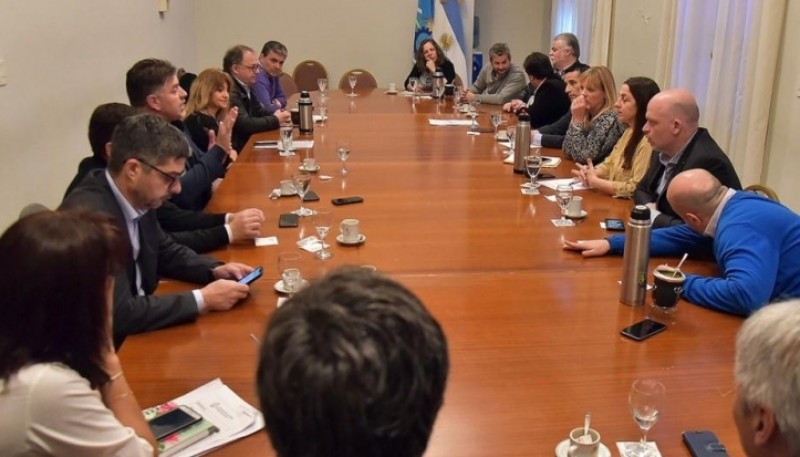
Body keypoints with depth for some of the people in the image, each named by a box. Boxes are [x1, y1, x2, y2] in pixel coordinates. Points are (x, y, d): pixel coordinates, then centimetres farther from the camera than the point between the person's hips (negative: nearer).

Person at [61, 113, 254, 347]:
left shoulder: (136, 198, -4)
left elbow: (166, 252, 14)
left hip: (133, 332, 7)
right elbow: (118, 314, -28)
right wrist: (202, 300, -22)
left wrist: (215, 270, -3)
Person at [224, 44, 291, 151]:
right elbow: (245, 124, -25)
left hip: (247, 143, 9)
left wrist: (278, 115, -1)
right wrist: (275, 120, -11)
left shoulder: (244, 86, 8)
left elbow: (258, 111, 19)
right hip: (236, 150, -9)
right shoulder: (230, 90, -20)